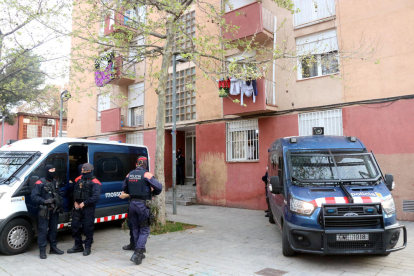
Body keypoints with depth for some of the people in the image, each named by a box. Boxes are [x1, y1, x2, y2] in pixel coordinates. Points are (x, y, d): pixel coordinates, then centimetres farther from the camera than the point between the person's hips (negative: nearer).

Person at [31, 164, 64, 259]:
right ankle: (42, 251, 5)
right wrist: (45, 201, -25)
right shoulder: (40, 183, -9)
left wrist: (59, 203, 5)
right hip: (45, 211, -7)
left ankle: (53, 247, 25)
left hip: (54, 210, 7)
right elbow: (34, 197, -14)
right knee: (43, 230, -4)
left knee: (53, 229, 14)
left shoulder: (55, 183, 13)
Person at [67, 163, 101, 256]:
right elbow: (75, 192, 15)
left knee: (88, 228, 0)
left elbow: (96, 196, -18)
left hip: (88, 208, -6)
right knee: (75, 226, 11)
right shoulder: (79, 180, 8)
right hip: (78, 207, 6)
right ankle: (78, 246, 27)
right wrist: (75, 202, 0)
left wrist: (84, 203, -16)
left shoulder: (94, 182, -11)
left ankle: (87, 247, 15)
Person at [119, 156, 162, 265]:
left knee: (136, 229, 16)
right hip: (143, 205, -6)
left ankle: (139, 253, 26)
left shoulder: (129, 175, 6)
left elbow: (124, 189, 15)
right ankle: (137, 254, -6)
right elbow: (159, 187, -14)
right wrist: (153, 193, 5)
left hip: (132, 204, 6)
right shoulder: (146, 174, -12)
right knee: (144, 230, 3)